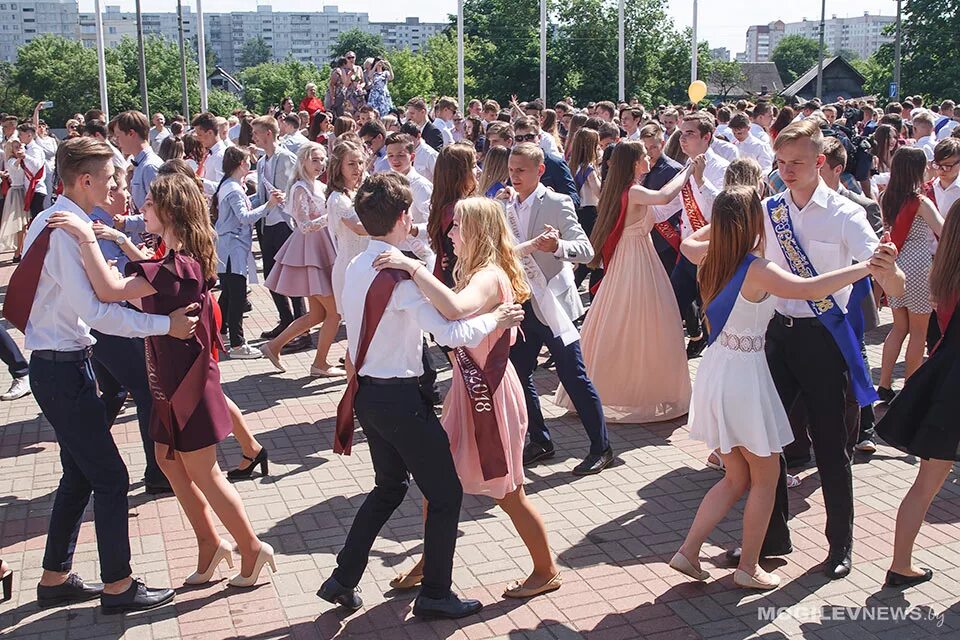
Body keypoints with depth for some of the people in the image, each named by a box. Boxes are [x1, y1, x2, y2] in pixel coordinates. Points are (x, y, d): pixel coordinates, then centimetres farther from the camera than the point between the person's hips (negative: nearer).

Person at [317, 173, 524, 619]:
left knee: (389, 487, 24)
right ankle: (434, 595, 16)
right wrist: (496, 319, -15)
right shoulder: (401, 275, -22)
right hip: (400, 397, -9)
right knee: (445, 494, 6)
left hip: (367, 393, 9)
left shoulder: (357, 268, 5)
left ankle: (343, 579, 26)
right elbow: (451, 334, -29)